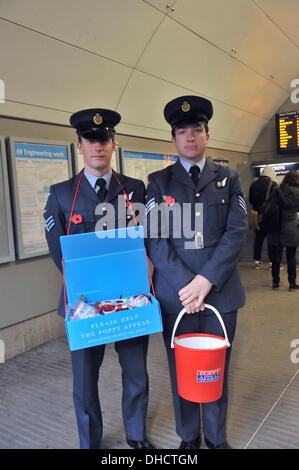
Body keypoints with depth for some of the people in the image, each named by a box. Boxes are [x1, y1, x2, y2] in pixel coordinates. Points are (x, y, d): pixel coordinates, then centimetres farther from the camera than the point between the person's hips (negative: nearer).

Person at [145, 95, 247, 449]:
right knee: (182, 371, 11)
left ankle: (216, 437, 35)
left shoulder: (228, 179, 7)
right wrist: (185, 285, -14)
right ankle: (188, 437, 33)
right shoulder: (158, 182, 5)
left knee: (217, 370, 13)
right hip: (174, 294, 0)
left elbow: (237, 232, -3)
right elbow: (154, 238, -4)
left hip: (220, 292, 1)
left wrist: (206, 280, -14)